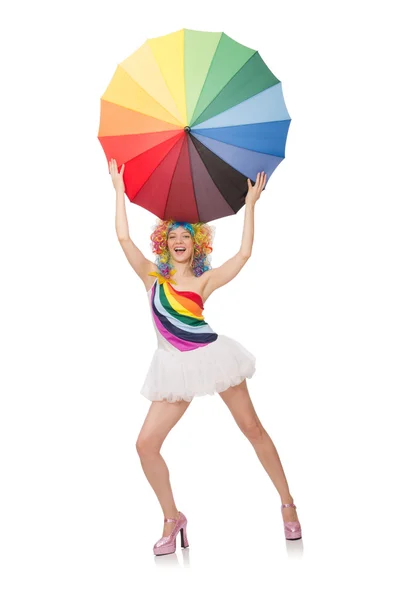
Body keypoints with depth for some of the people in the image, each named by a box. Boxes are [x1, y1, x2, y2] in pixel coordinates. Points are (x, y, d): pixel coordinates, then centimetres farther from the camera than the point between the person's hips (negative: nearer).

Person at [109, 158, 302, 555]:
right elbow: (124, 238, 1)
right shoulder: (152, 277, 8)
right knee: (146, 444, -6)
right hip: (175, 367, 2)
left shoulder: (204, 280, 4)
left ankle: (288, 505, 16)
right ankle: (172, 519, 11)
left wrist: (250, 204, -4)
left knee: (252, 429, 2)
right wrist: (119, 189, 3)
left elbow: (244, 254, -7)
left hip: (212, 356, -2)